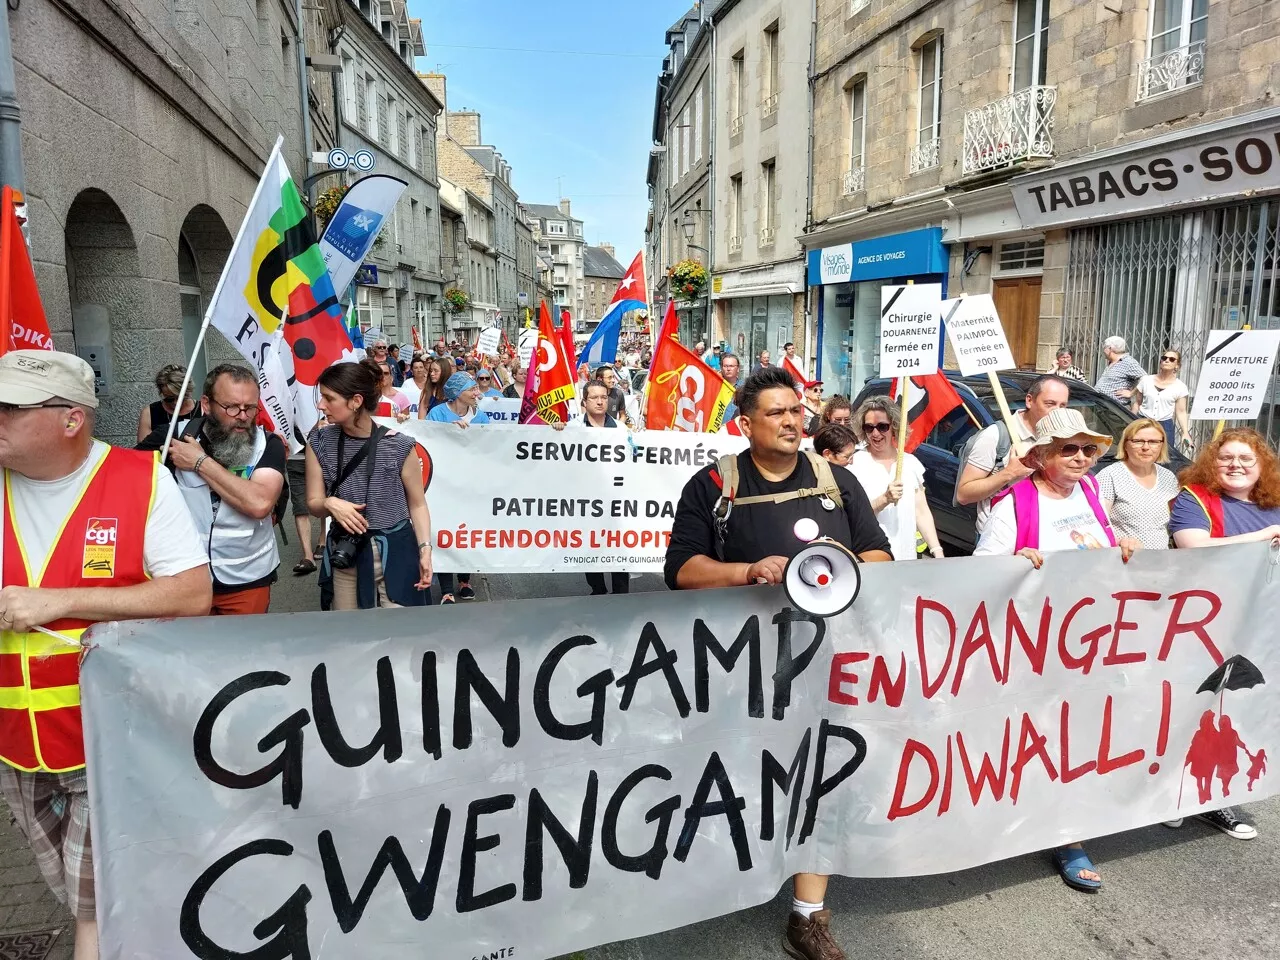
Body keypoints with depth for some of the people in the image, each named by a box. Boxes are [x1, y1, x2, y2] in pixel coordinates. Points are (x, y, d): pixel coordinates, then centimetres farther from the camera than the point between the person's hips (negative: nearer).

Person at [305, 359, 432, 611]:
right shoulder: (320, 443, -1)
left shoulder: (398, 446, -11)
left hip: (395, 552, -3)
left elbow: (417, 504, -2)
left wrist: (425, 550, -11)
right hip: (344, 554, 3)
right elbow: (313, 503, 3)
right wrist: (330, 504, -19)